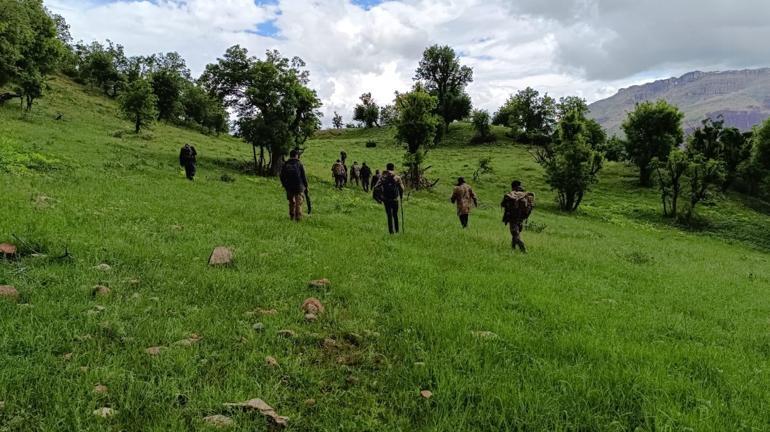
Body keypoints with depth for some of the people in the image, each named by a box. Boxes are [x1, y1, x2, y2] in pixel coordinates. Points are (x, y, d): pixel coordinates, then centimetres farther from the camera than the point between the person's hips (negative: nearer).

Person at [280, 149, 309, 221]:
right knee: (299, 203, -2)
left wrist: (285, 185, 20)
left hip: (289, 188, 4)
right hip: (299, 187, -4)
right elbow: (303, 176, -4)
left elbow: (282, 177, 8)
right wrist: (306, 185, 7)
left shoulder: (285, 165, 5)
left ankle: (292, 217, 20)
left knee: (291, 203, 16)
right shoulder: (299, 164, -5)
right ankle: (298, 218, -9)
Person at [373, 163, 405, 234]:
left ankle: (391, 231, 4)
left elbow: (376, 188, -9)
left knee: (389, 216, 8)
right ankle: (396, 230, 20)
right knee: (395, 215, 16)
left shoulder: (383, 177, -3)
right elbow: (401, 188, -10)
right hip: (395, 199, 0)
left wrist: (380, 197, 0)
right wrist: (401, 196, 6)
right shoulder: (397, 178, -5)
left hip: (386, 200, 0)